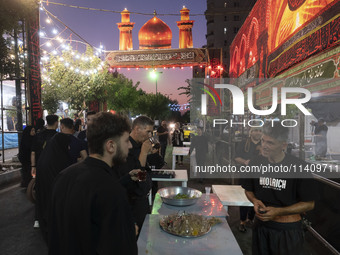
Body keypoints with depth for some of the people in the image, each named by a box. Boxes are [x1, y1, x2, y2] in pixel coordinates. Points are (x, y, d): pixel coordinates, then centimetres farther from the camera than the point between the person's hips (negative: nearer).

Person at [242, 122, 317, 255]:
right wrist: (255, 201, -12)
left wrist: (278, 211, -19)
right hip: (261, 225, 3)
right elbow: (248, 190, 9)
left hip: (289, 230, -3)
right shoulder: (255, 163, -5)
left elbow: (309, 204, -9)